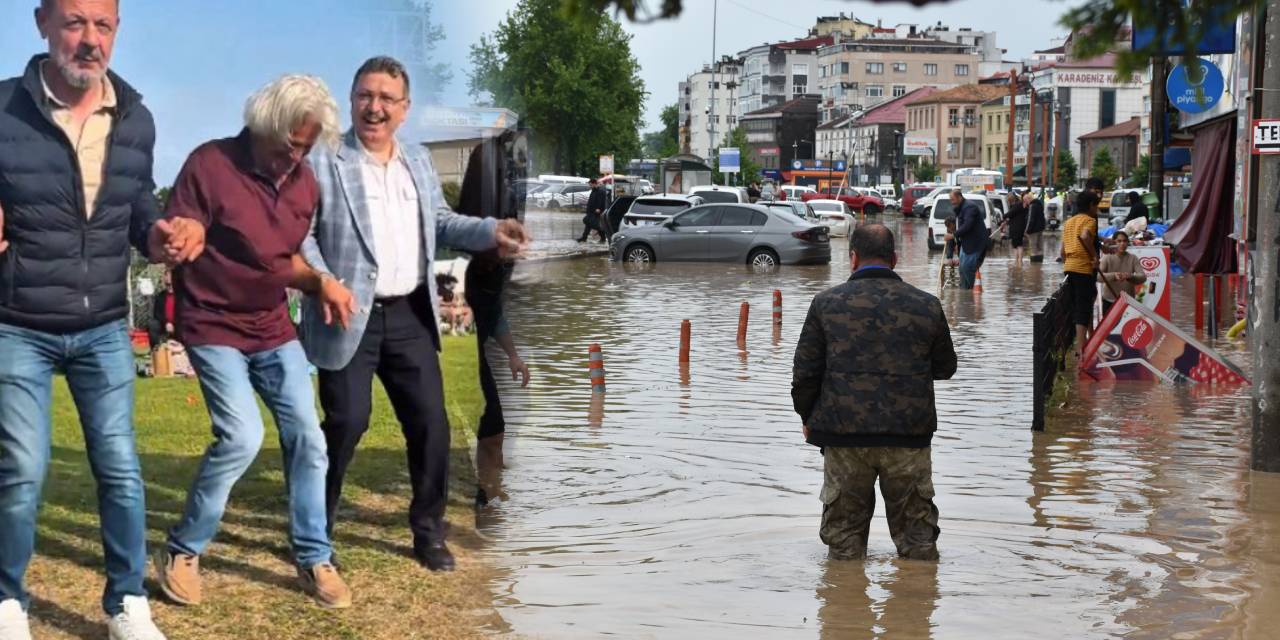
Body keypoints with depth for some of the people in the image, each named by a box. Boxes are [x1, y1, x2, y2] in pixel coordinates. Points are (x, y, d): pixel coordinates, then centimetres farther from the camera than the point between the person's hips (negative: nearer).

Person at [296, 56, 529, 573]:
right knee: (346, 422, -3)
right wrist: (322, 280, -25)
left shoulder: (418, 160, 12)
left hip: (410, 316, 5)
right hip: (350, 317, -5)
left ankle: (429, 531, 21)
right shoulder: (323, 160, -7)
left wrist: (490, 231, 1)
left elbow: (439, 222, 18)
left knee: (430, 422, 6)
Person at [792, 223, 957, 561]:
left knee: (843, 525, 13)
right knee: (916, 527, 13)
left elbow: (805, 371, 1)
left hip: (843, 434, -1)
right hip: (909, 436, 1)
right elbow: (945, 367, 14)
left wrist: (807, 417, 16)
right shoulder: (927, 305, 2)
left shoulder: (826, 302, -1)